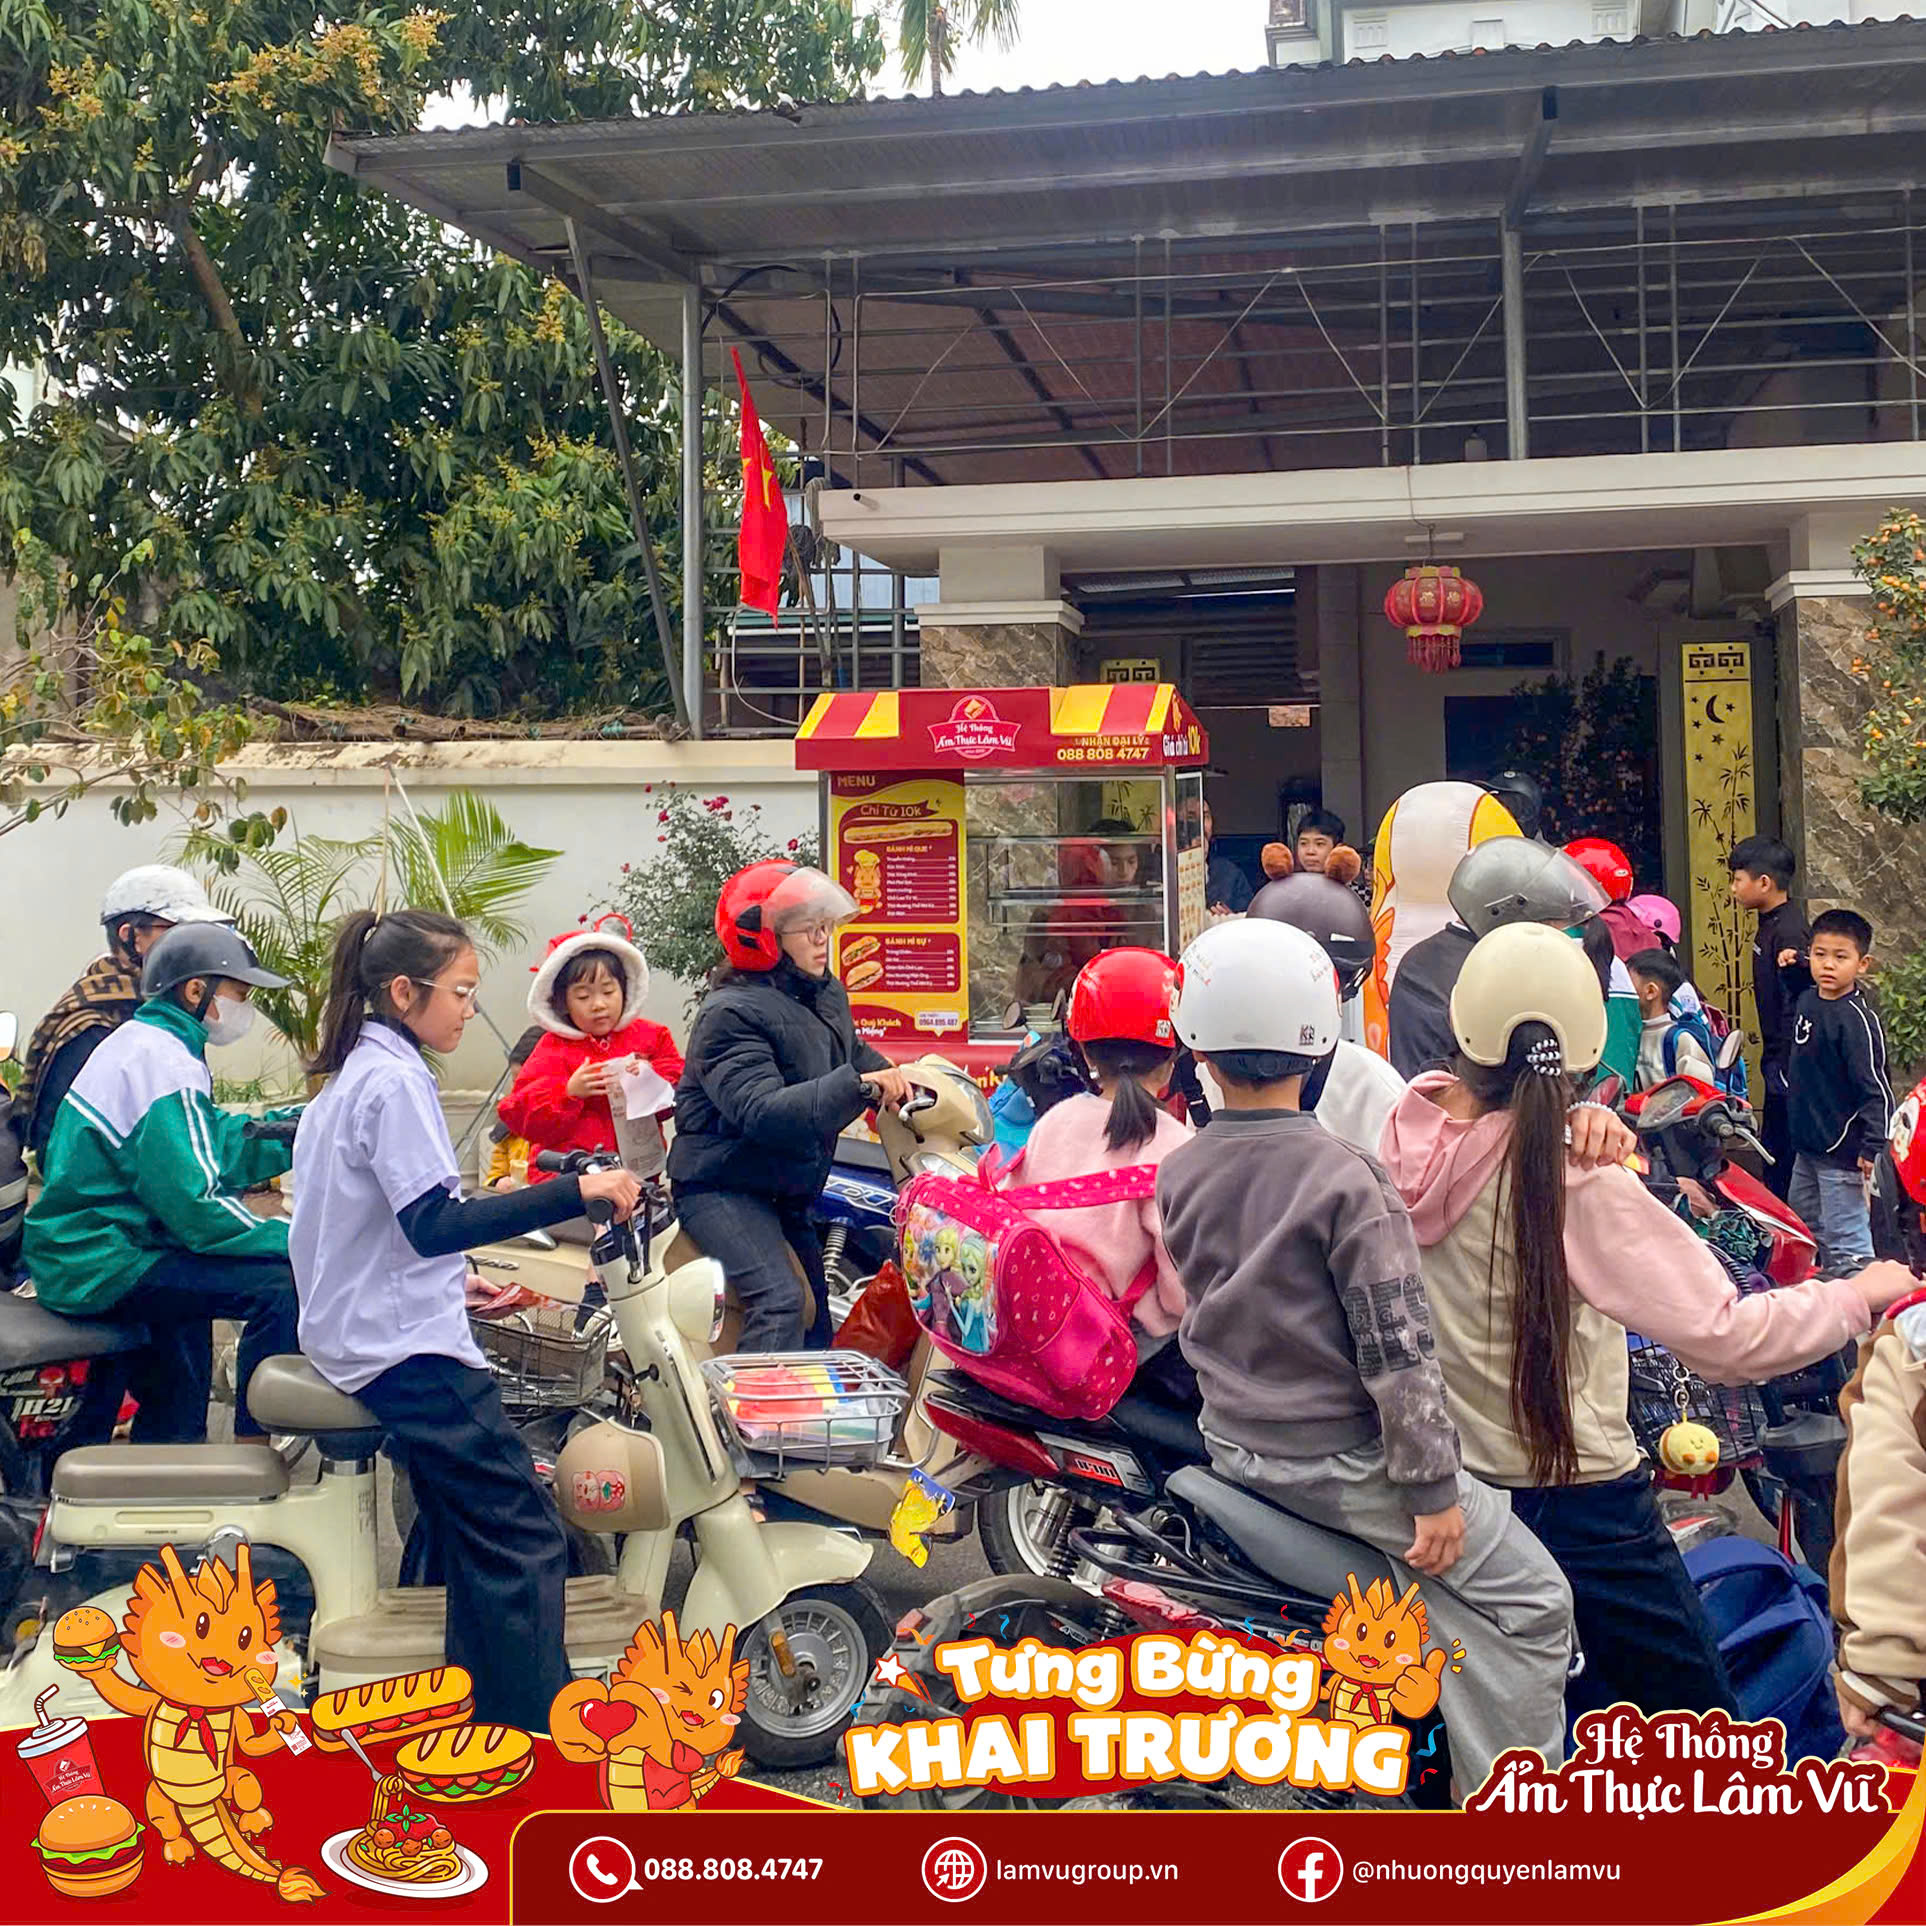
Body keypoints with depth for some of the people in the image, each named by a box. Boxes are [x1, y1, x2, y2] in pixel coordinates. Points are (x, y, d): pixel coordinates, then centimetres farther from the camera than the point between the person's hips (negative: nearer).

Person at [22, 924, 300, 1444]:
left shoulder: (140, 1041, 13)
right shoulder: (167, 1067, -19)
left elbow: (219, 1145, 13)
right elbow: (196, 1209, -26)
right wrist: (298, 1241, -21)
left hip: (72, 1253, 11)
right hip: (102, 1266, -11)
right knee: (281, 1283, -21)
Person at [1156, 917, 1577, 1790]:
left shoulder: (1174, 1176, 0)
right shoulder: (1346, 1180, -19)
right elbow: (1397, 1348, -19)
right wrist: (1435, 1491, -13)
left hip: (1231, 1446, 8)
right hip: (1340, 1457, -8)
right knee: (1528, 1599, -1)